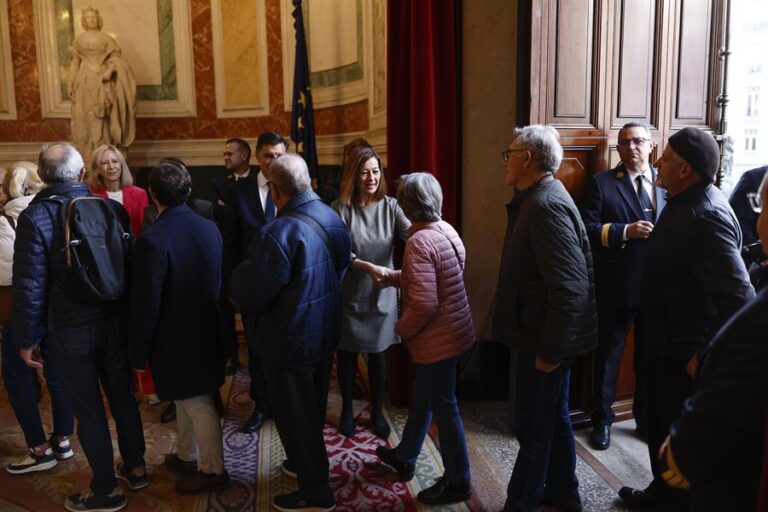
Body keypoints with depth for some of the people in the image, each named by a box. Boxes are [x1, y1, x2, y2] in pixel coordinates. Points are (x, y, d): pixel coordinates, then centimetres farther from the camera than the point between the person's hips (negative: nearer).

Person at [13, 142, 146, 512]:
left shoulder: (34, 217, -13)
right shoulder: (112, 208, -5)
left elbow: (29, 285, -12)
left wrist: (26, 339, -2)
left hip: (70, 331, -3)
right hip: (115, 322, 4)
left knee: (89, 411, 8)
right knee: (122, 396, 19)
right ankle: (135, 466, 35)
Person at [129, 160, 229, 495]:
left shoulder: (153, 240, -23)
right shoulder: (210, 228, -4)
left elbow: (146, 304, -19)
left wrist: (138, 352, -7)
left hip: (174, 338, -6)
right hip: (205, 331, 7)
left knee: (198, 404, 7)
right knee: (188, 398, 23)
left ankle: (214, 471, 22)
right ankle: (186, 457, 40)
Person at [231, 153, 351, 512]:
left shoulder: (279, 233, -27)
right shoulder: (334, 219, -3)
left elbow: (250, 294, -22)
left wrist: (239, 277, -1)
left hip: (291, 340, -8)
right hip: (326, 332, 8)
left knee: (294, 413, 9)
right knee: (313, 407, 25)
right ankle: (310, 462, 46)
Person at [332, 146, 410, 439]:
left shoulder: (390, 206, -5)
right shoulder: (341, 208, -11)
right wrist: (368, 266, -29)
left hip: (382, 295, 2)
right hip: (350, 295, -1)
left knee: (378, 355, 15)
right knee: (347, 355, 14)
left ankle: (377, 412, 34)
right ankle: (347, 411, 35)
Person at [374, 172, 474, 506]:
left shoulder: (420, 241, -24)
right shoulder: (445, 230, 4)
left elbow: (424, 304, -29)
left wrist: (401, 329, -12)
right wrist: (391, 277, 17)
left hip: (438, 340, -10)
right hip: (454, 333, 10)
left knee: (444, 409, 7)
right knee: (422, 400, 24)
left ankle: (458, 482, 25)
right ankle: (404, 458, 43)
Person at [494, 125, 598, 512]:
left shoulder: (546, 206, -22)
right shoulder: (538, 199, 9)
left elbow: (569, 289, -27)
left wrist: (549, 351, -21)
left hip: (545, 340, -10)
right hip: (547, 336, 10)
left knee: (534, 426, 5)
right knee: (553, 417, 21)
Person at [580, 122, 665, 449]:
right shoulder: (601, 183, -2)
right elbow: (587, 229, -11)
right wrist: (625, 231, -22)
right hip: (616, 287, -3)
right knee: (608, 356, 10)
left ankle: (647, 419, 35)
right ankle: (602, 420, 26)